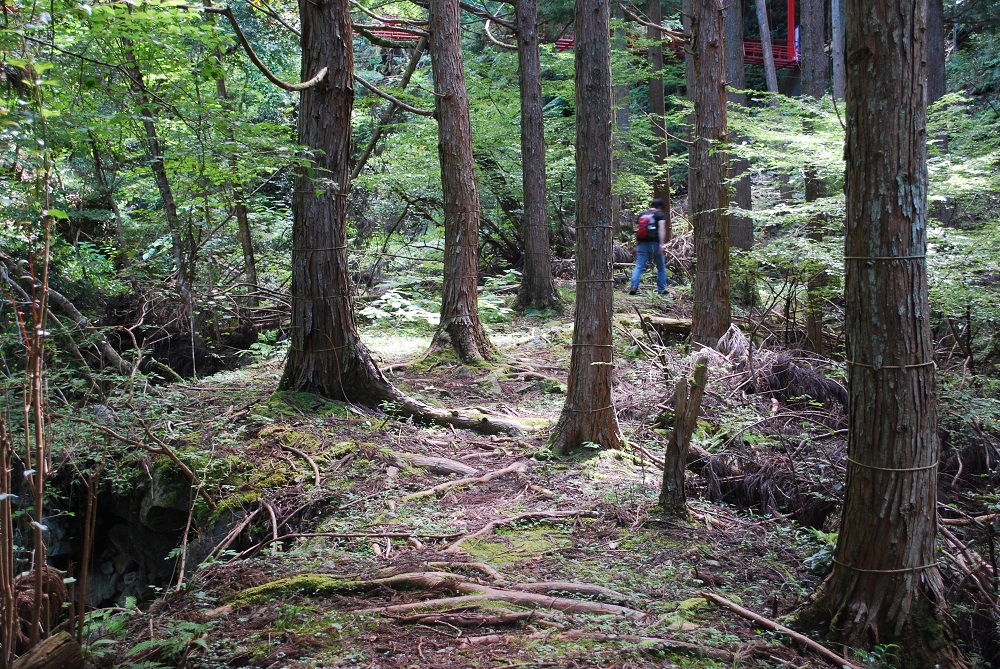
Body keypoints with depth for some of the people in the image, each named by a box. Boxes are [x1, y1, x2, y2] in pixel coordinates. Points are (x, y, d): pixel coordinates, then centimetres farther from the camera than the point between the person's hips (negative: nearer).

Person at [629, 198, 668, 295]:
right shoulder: (660, 215, 0)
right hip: (655, 243, -3)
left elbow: (637, 230, 17)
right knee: (661, 267, 11)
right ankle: (661, 289, 14)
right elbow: (661, 229, -13)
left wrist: (637, 245, 23)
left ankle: (633, 287, -17)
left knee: (639, 267, -1)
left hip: (642, 243, 3)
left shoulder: (641, 214, 15)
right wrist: (662, 244, -20)